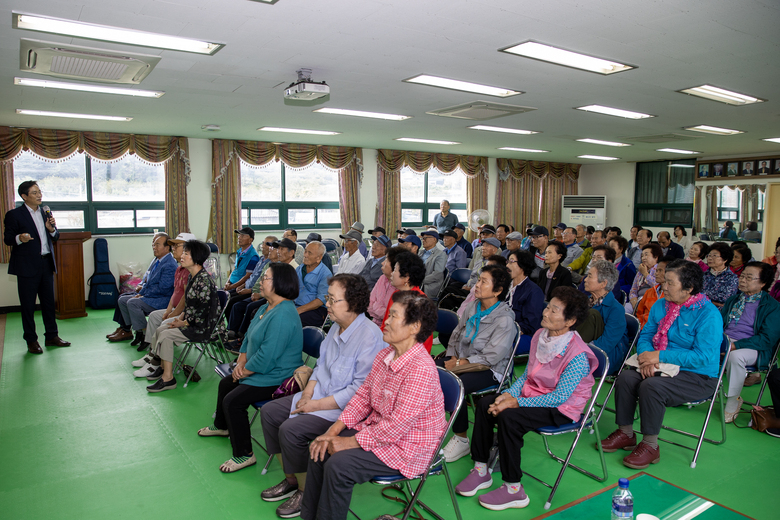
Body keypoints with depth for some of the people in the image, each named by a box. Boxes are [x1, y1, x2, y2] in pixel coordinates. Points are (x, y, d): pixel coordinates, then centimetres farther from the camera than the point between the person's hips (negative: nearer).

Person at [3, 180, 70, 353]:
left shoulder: (46, 213, 13)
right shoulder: (14, 214, -4)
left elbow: (55, 237, 18)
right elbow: (7, 239, -5)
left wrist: (52, 229, -4)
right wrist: (19, 238, -26)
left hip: (46, 264, 5)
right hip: (27, 266, -5)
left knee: (49, 302, 12)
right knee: (28, 305, 2)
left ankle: (52, 336, 22)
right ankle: (31, 341, 12)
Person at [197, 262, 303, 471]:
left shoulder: (283, 316, -29)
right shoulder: (266, 308, 6)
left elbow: (266, 357, -30)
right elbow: (249, 337, 15)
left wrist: (245, 370, -15)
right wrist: (241, 361, 0)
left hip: (275, 379, -11)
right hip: (257, 370, 11)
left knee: (232, 401, -18)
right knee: (225, 383, 25)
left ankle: (244, 454, -1)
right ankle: (222, 426, 51)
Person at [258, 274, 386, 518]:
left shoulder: (370, 337, -25)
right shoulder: (337, 327, 4)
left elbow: (360, 390, -25)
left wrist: (318, 405, -20)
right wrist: (308, 392, -1)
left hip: (346, 407, -10)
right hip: (320, 395, 10)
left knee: (290, 429, -22)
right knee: (269, 412, 6)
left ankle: (306, 492, 3)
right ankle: (291, 479, 18)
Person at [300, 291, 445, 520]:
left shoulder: (421, 370, -29)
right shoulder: (384, 355, 0)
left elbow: (397, 425, -27)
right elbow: (363, 396, 7)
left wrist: (350, 442, -19)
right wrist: (333, 432, -4)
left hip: (408, 447, -8)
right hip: (376, 429, 8)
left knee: (338, 465, -20)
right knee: (321, 449, -1)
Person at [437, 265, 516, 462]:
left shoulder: (505, 318, -17)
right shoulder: (473, 307, 5)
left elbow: (490, 357, -19)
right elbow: (456, 334, 15)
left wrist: (459, 364, -15)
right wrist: (452, 358, -1)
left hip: (489, 370, -6)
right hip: (462, 360, 7)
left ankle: (461, 439, -10)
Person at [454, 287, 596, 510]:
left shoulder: (578, 355, -24)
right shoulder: (540, 335, 0)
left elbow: (560, 397, -24)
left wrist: (516, 402, -24)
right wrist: (509, 394, -10)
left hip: (561, 408, -8)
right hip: (533, 393, 8)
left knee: (509, 417, -29)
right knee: (485, 403, -10)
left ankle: (513, 490, -13)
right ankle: (481, 470, 3)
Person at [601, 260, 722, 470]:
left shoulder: (708, 314, -17)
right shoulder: (661, 305, 6)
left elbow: (704, 356, -23)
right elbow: (645, 335, 11)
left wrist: (659, 356, -24)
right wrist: (646, 355, -12)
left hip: (698, 376, -6)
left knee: (651, 386, -31)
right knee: (626, 377, -19)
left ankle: (650, 446, -13)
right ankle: (625, 433, -3)